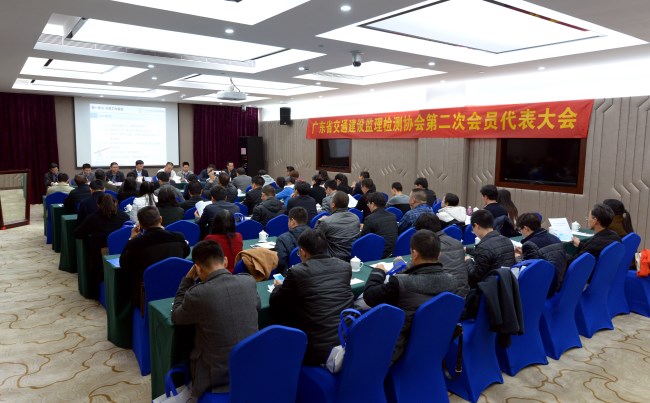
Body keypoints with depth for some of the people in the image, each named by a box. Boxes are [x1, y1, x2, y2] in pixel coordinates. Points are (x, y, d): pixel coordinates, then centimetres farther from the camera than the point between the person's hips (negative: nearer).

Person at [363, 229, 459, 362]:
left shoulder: (401, 282, -31)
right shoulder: (451, 280, -14)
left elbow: (369, 296, -14)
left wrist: (377, 271, 3)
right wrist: (406, 270, 20)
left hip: (401, 350, -6)